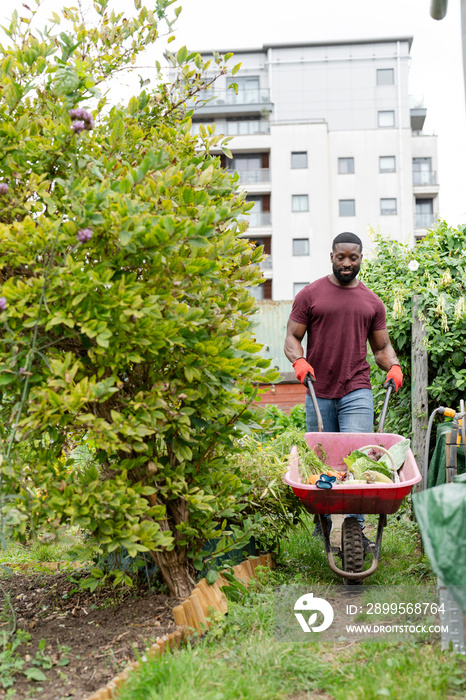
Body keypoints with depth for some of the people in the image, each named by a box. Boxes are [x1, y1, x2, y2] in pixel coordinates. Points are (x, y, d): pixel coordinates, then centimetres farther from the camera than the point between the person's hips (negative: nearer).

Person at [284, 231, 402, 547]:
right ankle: (322, 519, 25)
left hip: (357, 393, 0)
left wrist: (393, 365, -3)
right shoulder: (310, 295, 6)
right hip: (319, 393, 0)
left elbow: (381, 346, 17)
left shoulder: (372, 302, 13)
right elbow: (292, 337, 5)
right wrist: (298, 360, -15)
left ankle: (356, 527, -6)